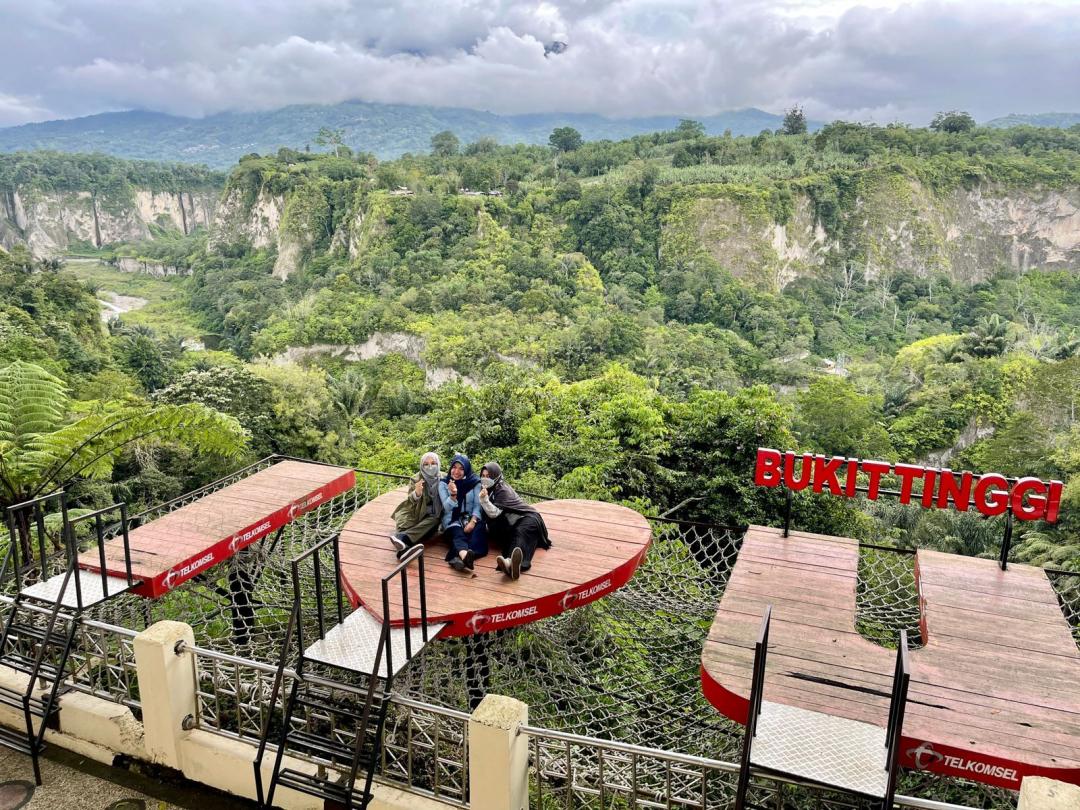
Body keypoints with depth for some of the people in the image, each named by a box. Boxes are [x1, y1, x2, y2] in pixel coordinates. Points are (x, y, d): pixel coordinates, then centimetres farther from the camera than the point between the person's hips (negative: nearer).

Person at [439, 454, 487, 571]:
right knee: (458, 533, -34)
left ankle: (458, 558, -56)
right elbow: (447, 508, -8)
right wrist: (453, 494, -27)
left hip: (470, 518, 1)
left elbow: (477, 505, -2)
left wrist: (472, 521, -20)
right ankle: (464, 555, -68)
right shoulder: (443, 483, -1)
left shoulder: (475, 482, 0)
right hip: (452, 520, -1)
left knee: (479, 529, -33)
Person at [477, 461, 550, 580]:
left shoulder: (503, 490, -10)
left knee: (520, 533, -39)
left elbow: (495, 513, -20)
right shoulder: (488, 489, 12)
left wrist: (484, 499, -31)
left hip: (527, 518, -5)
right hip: (512, 523, 5)